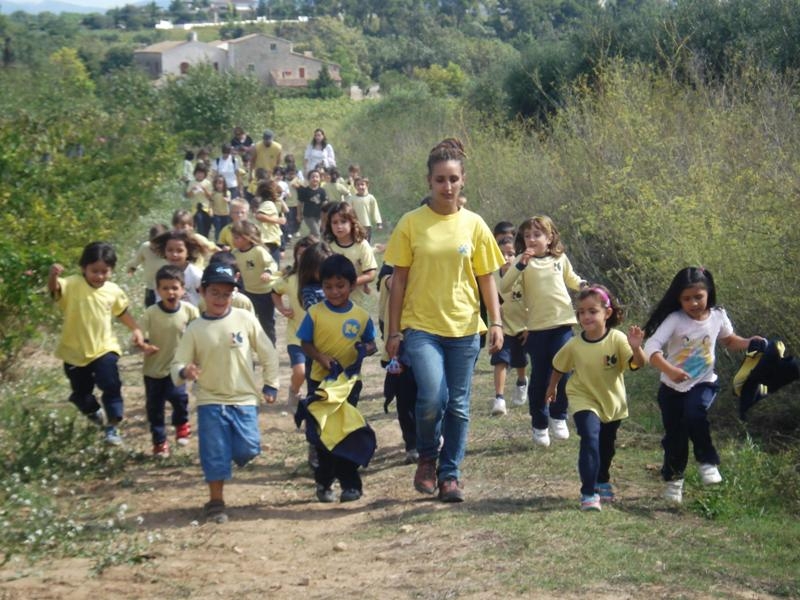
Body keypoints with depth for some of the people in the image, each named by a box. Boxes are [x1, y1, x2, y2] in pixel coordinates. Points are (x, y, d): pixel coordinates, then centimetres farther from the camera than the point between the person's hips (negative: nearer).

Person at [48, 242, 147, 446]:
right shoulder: (72, 285, -17)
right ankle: (94, 413, 47)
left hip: (104, 348, 1)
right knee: (81, 393, 15)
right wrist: (53, 275, -60)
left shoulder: (113, 291, -3)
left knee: (111, 386, -13)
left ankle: (112, 426, 1)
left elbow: (122, 313, 14)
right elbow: (54, 289, -38)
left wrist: (136, 329, 1)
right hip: (75, 351, -1)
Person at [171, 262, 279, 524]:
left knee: (247, 451, -6)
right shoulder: (195, 329, -4)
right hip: (210, 401, 0)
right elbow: (178, 364, -4)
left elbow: (268, 353, 6)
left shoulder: (245, 319, -3)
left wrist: (270, 386, 5)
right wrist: (184, 372, -27)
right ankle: (216, 502, 14)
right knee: (215, 453, -1)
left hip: (244, 399, 0)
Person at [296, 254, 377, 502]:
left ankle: (350, 484, 13)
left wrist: (366, 349, -16)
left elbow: (371, 343, 8)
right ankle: (324, 482, 23)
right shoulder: (315, 313, -7)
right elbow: (305, 343, -3)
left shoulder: (361, 316, -3)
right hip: (320, 381, 0)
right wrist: (322, 358, -21)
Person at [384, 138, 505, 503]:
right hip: (421, 326, -2)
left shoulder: (474, 225, 3)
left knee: (458, 405, 7)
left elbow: (486, 278, 8)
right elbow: (399, 279, 2)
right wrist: (394, 331, -1)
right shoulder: (412, 223, -2)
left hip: (464, 328, 2)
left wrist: (496, 323, -1)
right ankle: (427, 458, 9)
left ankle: (450, 474, 21)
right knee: (432, 397, -18)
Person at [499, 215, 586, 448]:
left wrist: (583, 285, 3)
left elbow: (571, 279, 25)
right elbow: (504, 288, -16)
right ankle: (539, 425, 19)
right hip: (536, 327, -1)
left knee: (562, 372, -6)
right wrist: (520, 265, -27)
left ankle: (558, 417, 16)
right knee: (539, 377, 5)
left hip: (562, 323, 1)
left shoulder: (560, 259, 6)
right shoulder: (524, 261, -3)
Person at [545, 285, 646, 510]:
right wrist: (552, 387, 13)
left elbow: (637, 364, -31)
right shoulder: (573, 345, -17)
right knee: (590, 439, -24)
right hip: (584, 400, -2)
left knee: (607, 446, 20)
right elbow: (559, 367, 1)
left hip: (612, 401, 2)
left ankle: (602, 482, 48)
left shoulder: (617, 340, -21)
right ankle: (588, 493, -20)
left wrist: (635, 348, -50)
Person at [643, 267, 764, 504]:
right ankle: (674, 479, 31)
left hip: (703, 383, 1)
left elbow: (728, 340, 15)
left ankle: (707, 462, -10)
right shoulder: (674, 320, -18)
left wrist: (748, 343, -5)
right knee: (674, 436, 7)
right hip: (672, 387, 0)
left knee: (695, 414, -30)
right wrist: (669, 370, -44)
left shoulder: (718, 316, -7)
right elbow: (651, 348, -29)